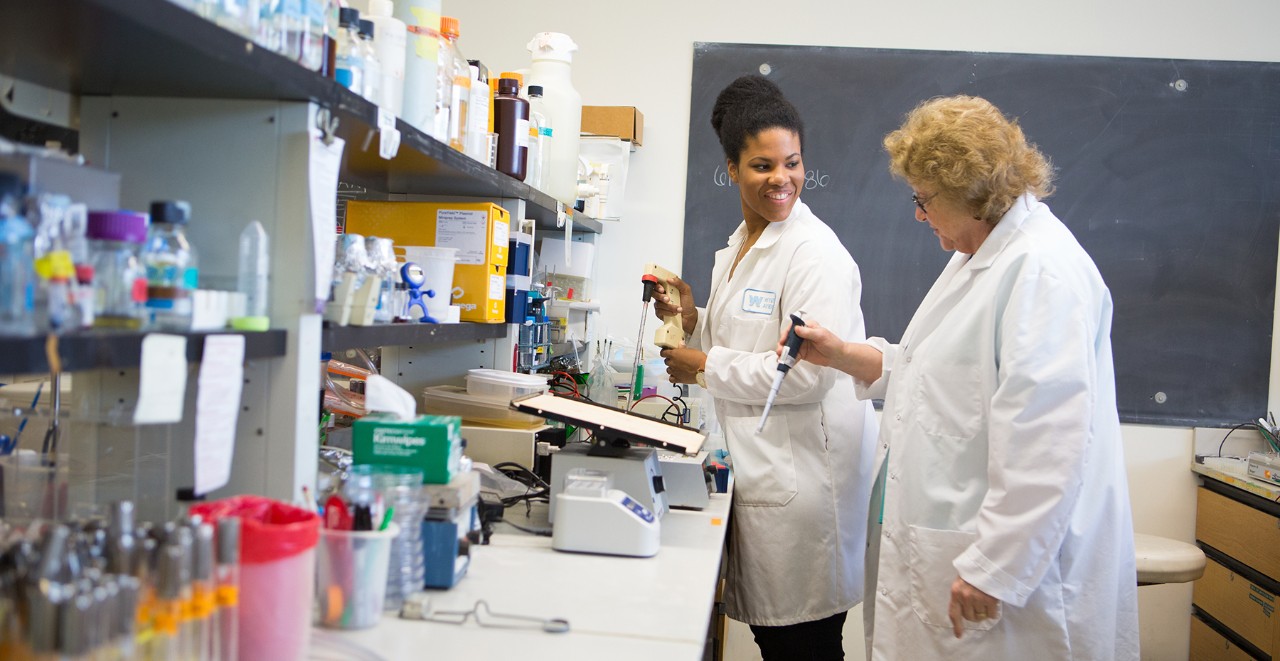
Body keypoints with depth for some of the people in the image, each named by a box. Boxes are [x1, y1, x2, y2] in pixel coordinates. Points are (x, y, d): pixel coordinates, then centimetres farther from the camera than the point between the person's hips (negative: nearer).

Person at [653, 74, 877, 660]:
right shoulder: (737, 248, 15)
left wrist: (706, 367, -11)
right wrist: (693, 321, 5)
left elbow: (807, 374, -21)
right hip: (757, 467, 8)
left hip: (805, 473, -8)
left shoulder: (816, 252, -14)